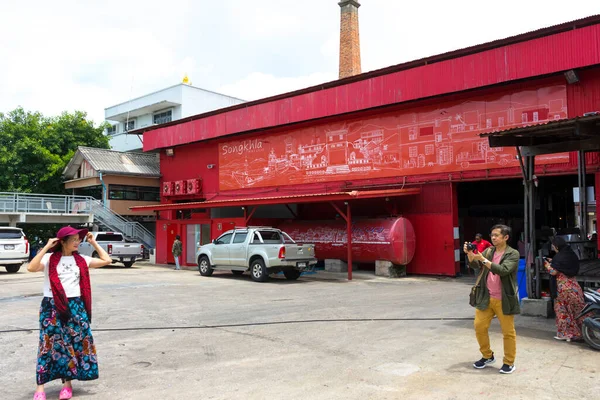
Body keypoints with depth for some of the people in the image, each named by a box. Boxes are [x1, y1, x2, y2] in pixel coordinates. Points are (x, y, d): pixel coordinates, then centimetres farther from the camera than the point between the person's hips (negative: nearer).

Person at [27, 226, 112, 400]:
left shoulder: (81, 260, 7)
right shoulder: (50, 258, -3)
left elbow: (106, 260, 8)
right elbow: (31, 268, -21)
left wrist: (93, 243, 7)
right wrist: (47, 247, -19)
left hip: (75, 306, 3)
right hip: (52, 307, -3)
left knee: (75, 343, 6)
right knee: (49, 344, -1)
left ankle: (67, 384, 19)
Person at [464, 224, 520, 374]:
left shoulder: (513, 254, -9)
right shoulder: (488, 251, 8)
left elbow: (503, 270, -24)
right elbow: (475, 264, -4)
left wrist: (483, 260, -27)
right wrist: (470, 254, -24)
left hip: (503, 300, -5)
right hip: (486, 298, 5)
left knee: (508, 332, 5)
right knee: (479, 327, 7)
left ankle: (509, 362, 21)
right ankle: (487, 356, 26)